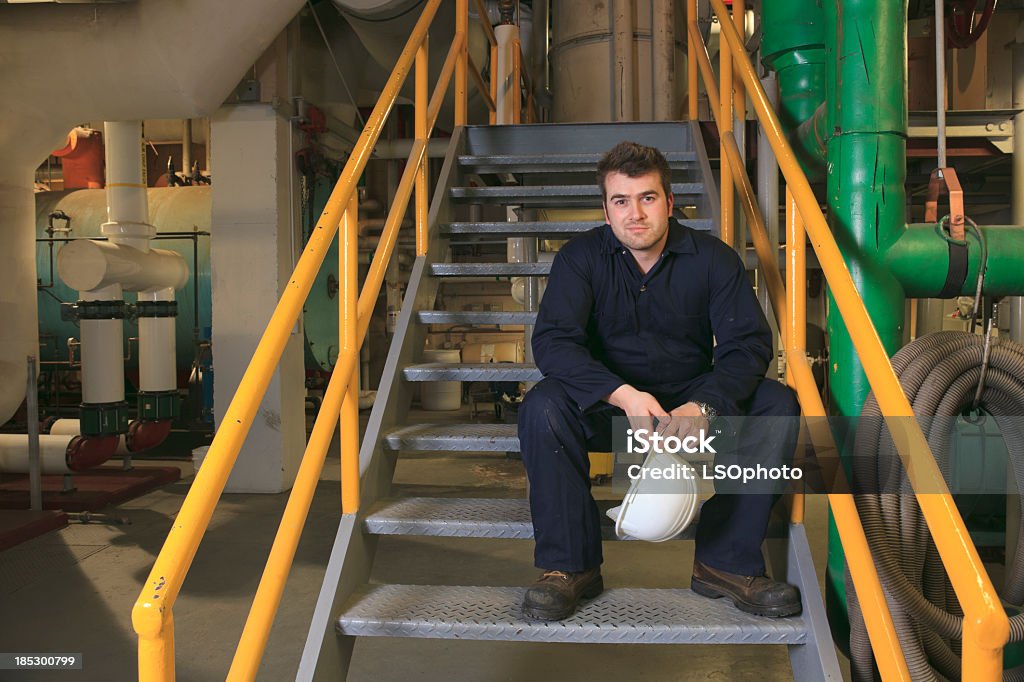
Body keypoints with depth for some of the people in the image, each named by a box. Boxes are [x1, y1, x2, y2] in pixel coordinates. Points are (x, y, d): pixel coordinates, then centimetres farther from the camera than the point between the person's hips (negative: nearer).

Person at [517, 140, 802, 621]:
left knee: (778, 406, -22)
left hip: (693, 402, 2)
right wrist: (624, 394, -35)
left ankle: (727, 563, -14)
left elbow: (748, 344, -13)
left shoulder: (713, 258, -5)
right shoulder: (581, 257, -7)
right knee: (542, 407, -30)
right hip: (609, 404, -1)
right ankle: (570, 565, -17)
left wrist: (703, 406, -33)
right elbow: (551, 341, -20)